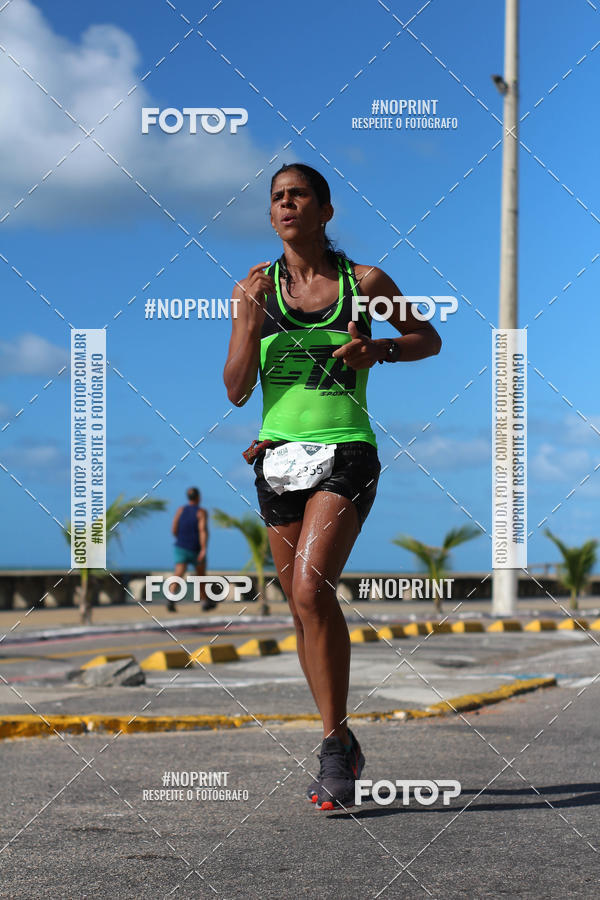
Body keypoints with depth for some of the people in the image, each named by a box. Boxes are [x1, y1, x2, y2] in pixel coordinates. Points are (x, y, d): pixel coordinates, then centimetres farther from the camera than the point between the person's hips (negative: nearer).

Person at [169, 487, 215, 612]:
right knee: (201, 576, 19)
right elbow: (203, 530, -20)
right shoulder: (201, 512, -6)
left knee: (179, 575, -13)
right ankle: (206, 602, 33)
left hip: (181, 548, 2)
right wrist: (204, 549, -27)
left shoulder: (180, 510, 4)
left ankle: (171, 599, -37)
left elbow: (174, 529, 3)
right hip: (196, 550, -2)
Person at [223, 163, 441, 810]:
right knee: (302, 605, 9)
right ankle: (340, 749, 23)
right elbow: (236, 391, 3)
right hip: (279, 458, 4)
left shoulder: (363, 282, 1)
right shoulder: (255, 288, 6)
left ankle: (335, 739, -12)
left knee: (311, 589, -22)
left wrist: (380, 350, -7)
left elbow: (430, 339, 13)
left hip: (345, 455, -4)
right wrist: (250, 322, -13)